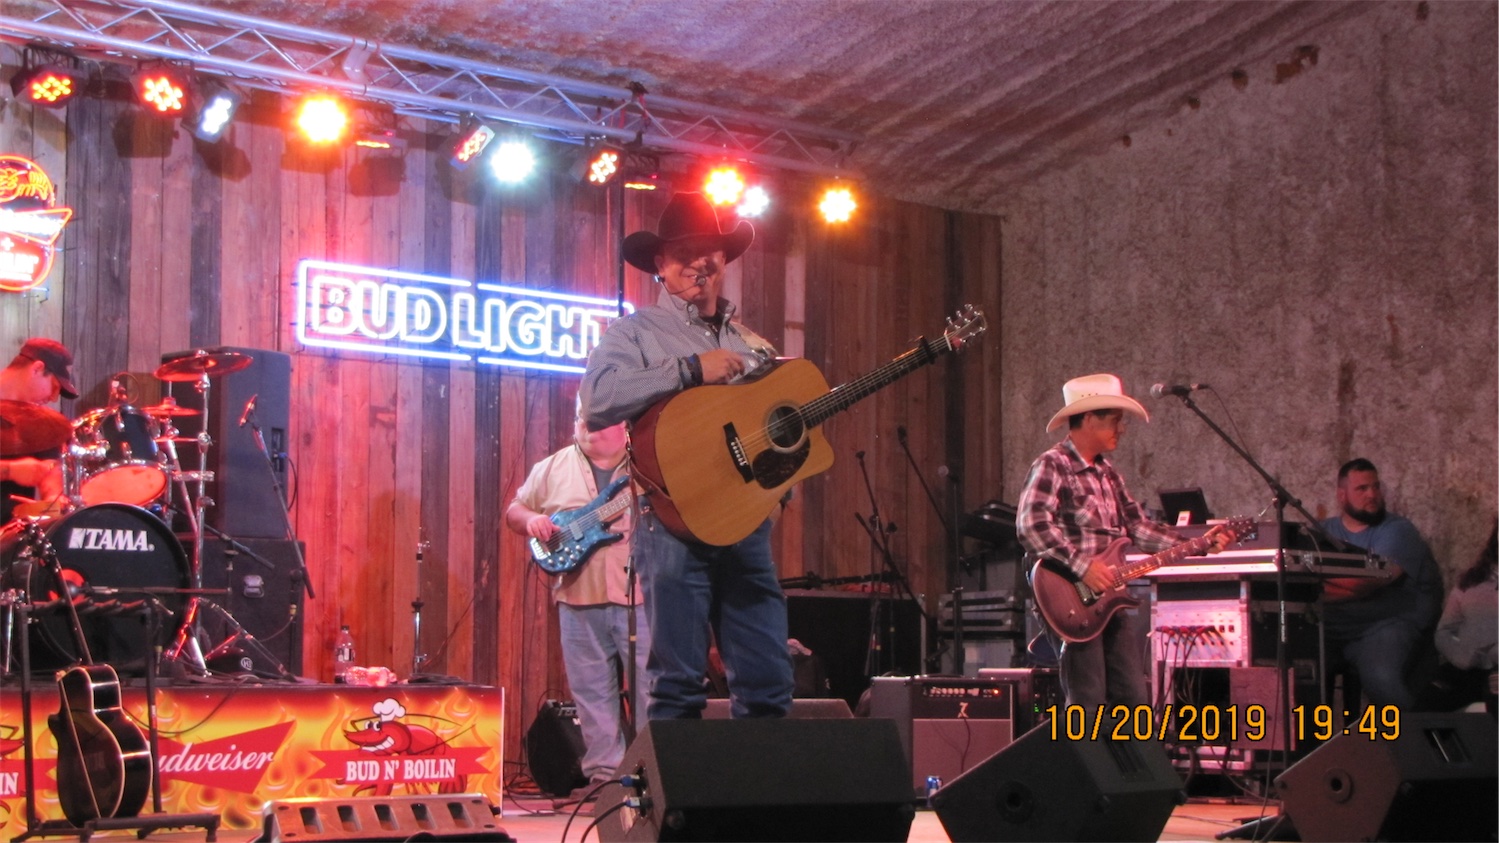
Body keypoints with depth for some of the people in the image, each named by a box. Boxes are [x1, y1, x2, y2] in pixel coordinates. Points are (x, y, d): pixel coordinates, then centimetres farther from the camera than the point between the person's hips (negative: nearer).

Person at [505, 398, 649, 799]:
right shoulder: (551, 470, 13)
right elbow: (514, 511, 18)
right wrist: (530, 519, -3)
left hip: (642, 599, -2)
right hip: (579, 600, 3)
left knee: (650, 688, -3)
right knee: (591, 691, 5)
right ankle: (603, 773, 12)